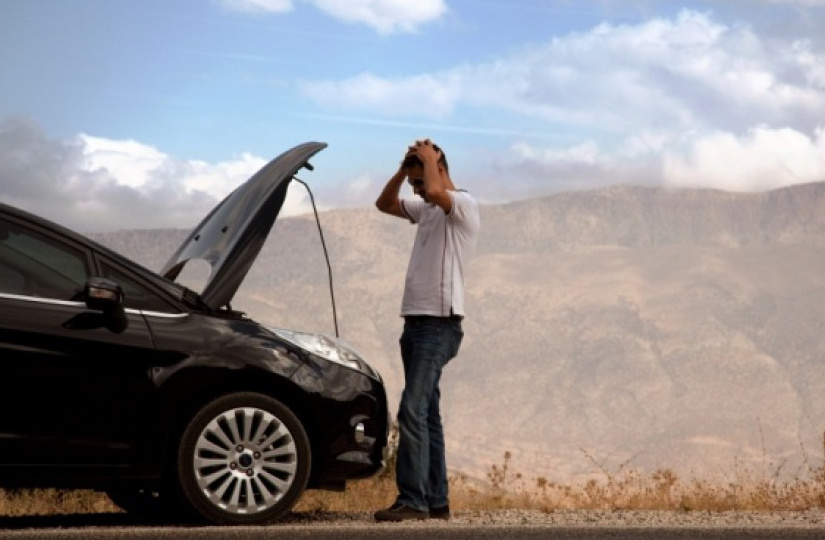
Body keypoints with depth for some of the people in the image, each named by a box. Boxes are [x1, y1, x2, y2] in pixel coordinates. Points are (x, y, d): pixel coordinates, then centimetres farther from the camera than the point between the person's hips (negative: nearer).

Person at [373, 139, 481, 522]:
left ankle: (413, 500, -18)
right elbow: (385, 204, 26)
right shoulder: (426, 210, 19)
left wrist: (428, 159, -11)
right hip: (416, 321, 10)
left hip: (439, 324, -10)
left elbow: (436, 192, -28)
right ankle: (436, 501, 12)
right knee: (425, 414, 9)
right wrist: (404, 168, 12)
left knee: (412, 410, -16)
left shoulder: (464, 205, -8)